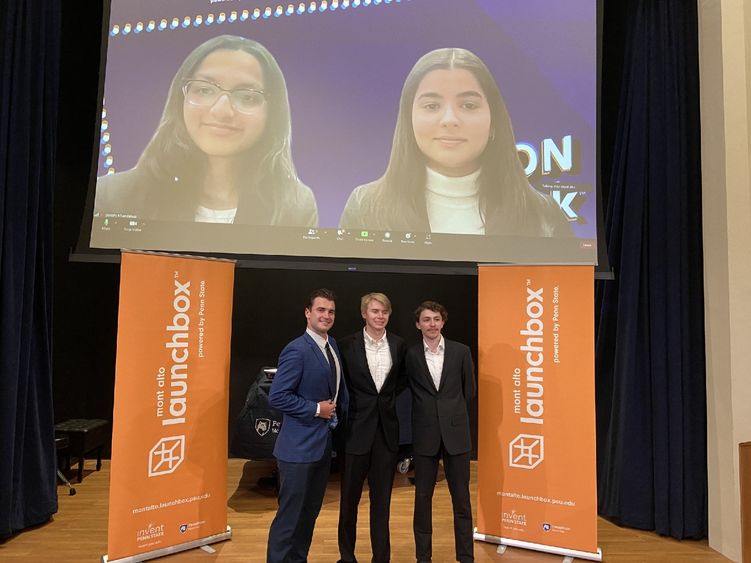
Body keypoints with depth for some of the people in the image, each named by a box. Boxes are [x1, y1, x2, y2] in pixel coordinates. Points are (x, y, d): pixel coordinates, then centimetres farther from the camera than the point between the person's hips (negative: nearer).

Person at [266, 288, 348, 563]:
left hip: (324, 443, 8)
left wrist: (339, 411, 7)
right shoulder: (296, 350, -19)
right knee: (290, 514, 3)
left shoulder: (332, 345, 7)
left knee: (311, 511, 19)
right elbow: (277, 396, -22)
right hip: (300, 446, -8)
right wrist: (316, 409, -18)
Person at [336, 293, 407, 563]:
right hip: (357, 428, -2)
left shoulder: (398, 345, 2)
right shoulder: (347, 345, -7)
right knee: (350, 497, 12)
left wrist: (389, 398, 4)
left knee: (382, 498, 13)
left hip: (387, 429, 2)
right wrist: (352, 407, -2)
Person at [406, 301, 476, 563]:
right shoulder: (410, 355, -3)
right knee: (422, 497, 10)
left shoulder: (461, 351, -1)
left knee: (461, 498, 9)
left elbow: (469, 390, 9)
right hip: (425, 434, 0)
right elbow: (410, 390, 9)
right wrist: (427, 408, 7)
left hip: (456, 432, 0)